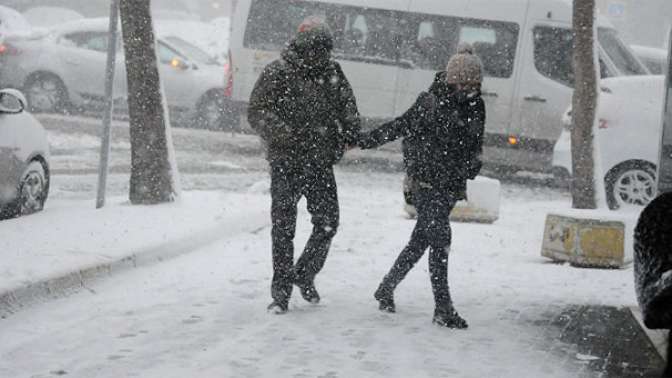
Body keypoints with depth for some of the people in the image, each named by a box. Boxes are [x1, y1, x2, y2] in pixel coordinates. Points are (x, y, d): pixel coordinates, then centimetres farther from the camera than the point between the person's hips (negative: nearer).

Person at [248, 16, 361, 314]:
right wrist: (283, 134, -27)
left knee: (327, 223, 4)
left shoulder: (332, 72, 6)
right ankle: (281, 291, 8)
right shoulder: (277, 74, -8)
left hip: (321, 162, 4)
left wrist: (350, 134, -1)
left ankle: (305, 275, 26)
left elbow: (348, 106, 17)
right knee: (284, 227, -1)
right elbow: (257, 113, -11)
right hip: (286, 163, -4)